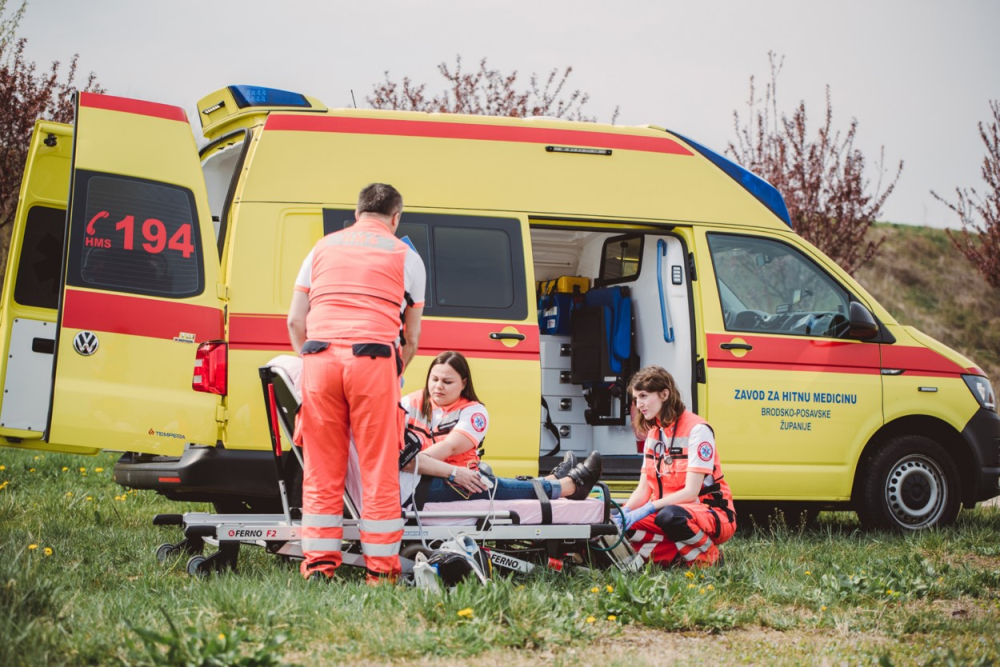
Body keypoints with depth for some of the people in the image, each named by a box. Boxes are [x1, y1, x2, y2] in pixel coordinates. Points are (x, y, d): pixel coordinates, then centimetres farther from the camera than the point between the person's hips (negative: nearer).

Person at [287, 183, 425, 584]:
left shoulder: (323, 247, 21)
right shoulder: (406, 256, 15)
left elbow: (295, 321, 17)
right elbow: (412, 336, 13)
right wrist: (396, 373, 26)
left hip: (320, 356, 3)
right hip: (373, 359, -2)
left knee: (322, 471, 7)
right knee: (379, 471, 1)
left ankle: (319, 566, 7)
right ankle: (381, 569, 3)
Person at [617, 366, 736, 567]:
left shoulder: (697, 429, -14)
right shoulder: (653, 433, 10)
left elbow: (690, 492, -20)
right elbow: (644, 489, 7)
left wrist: (649, 508, -29)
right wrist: (625, 511, -14)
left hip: (712, 514, -7)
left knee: (670, 516, -40)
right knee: (626, 525, -20)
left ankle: (709, 556, -12)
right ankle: (680, 558, -9)